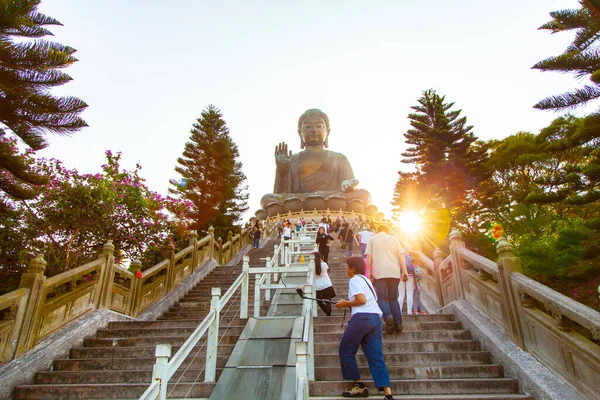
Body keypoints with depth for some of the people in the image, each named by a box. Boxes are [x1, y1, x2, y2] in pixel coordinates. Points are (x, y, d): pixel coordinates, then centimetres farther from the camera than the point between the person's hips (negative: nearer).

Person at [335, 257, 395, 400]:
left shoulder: (355, 280, -2)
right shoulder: (366, 280, 25)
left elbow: (361, 300, -15)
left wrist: (345, 303, -2)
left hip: (362, 318, -8)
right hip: (376, 318, 8)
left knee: (346, 351, 8)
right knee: (376, 357, 4)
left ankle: (359, 386, 11)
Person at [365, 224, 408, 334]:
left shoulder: (372, 239, 12)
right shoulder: (394, 239, 15)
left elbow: (368, 257, 5)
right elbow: (401, 256, 6)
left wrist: (370, 272, 8)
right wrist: (404, 271, 6)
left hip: (379, 272, -2)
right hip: (394, 272, 2)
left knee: (382, 297, 1)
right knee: (393, 297, 13)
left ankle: (388, 316, -25)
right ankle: (398, 323, 5)